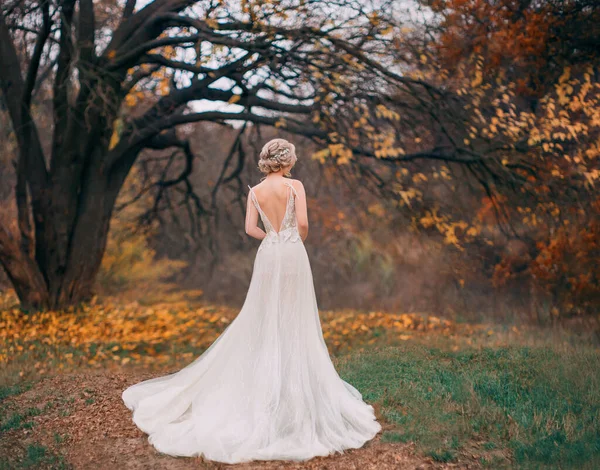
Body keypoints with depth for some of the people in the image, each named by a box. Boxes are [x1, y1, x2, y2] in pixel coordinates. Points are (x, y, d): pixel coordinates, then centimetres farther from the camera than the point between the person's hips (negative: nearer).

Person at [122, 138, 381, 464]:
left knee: (264, 318, 12)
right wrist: (297, 240, 10)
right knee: (295, 320, 4)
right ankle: (294, 378, 7)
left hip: (268, 255, 3)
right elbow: (303, 224, -12)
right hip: (293, 254, -3)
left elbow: (251, 228, -2)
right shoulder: (296, 186, -6)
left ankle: (265, 375, 14)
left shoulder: (255, 191, 4)